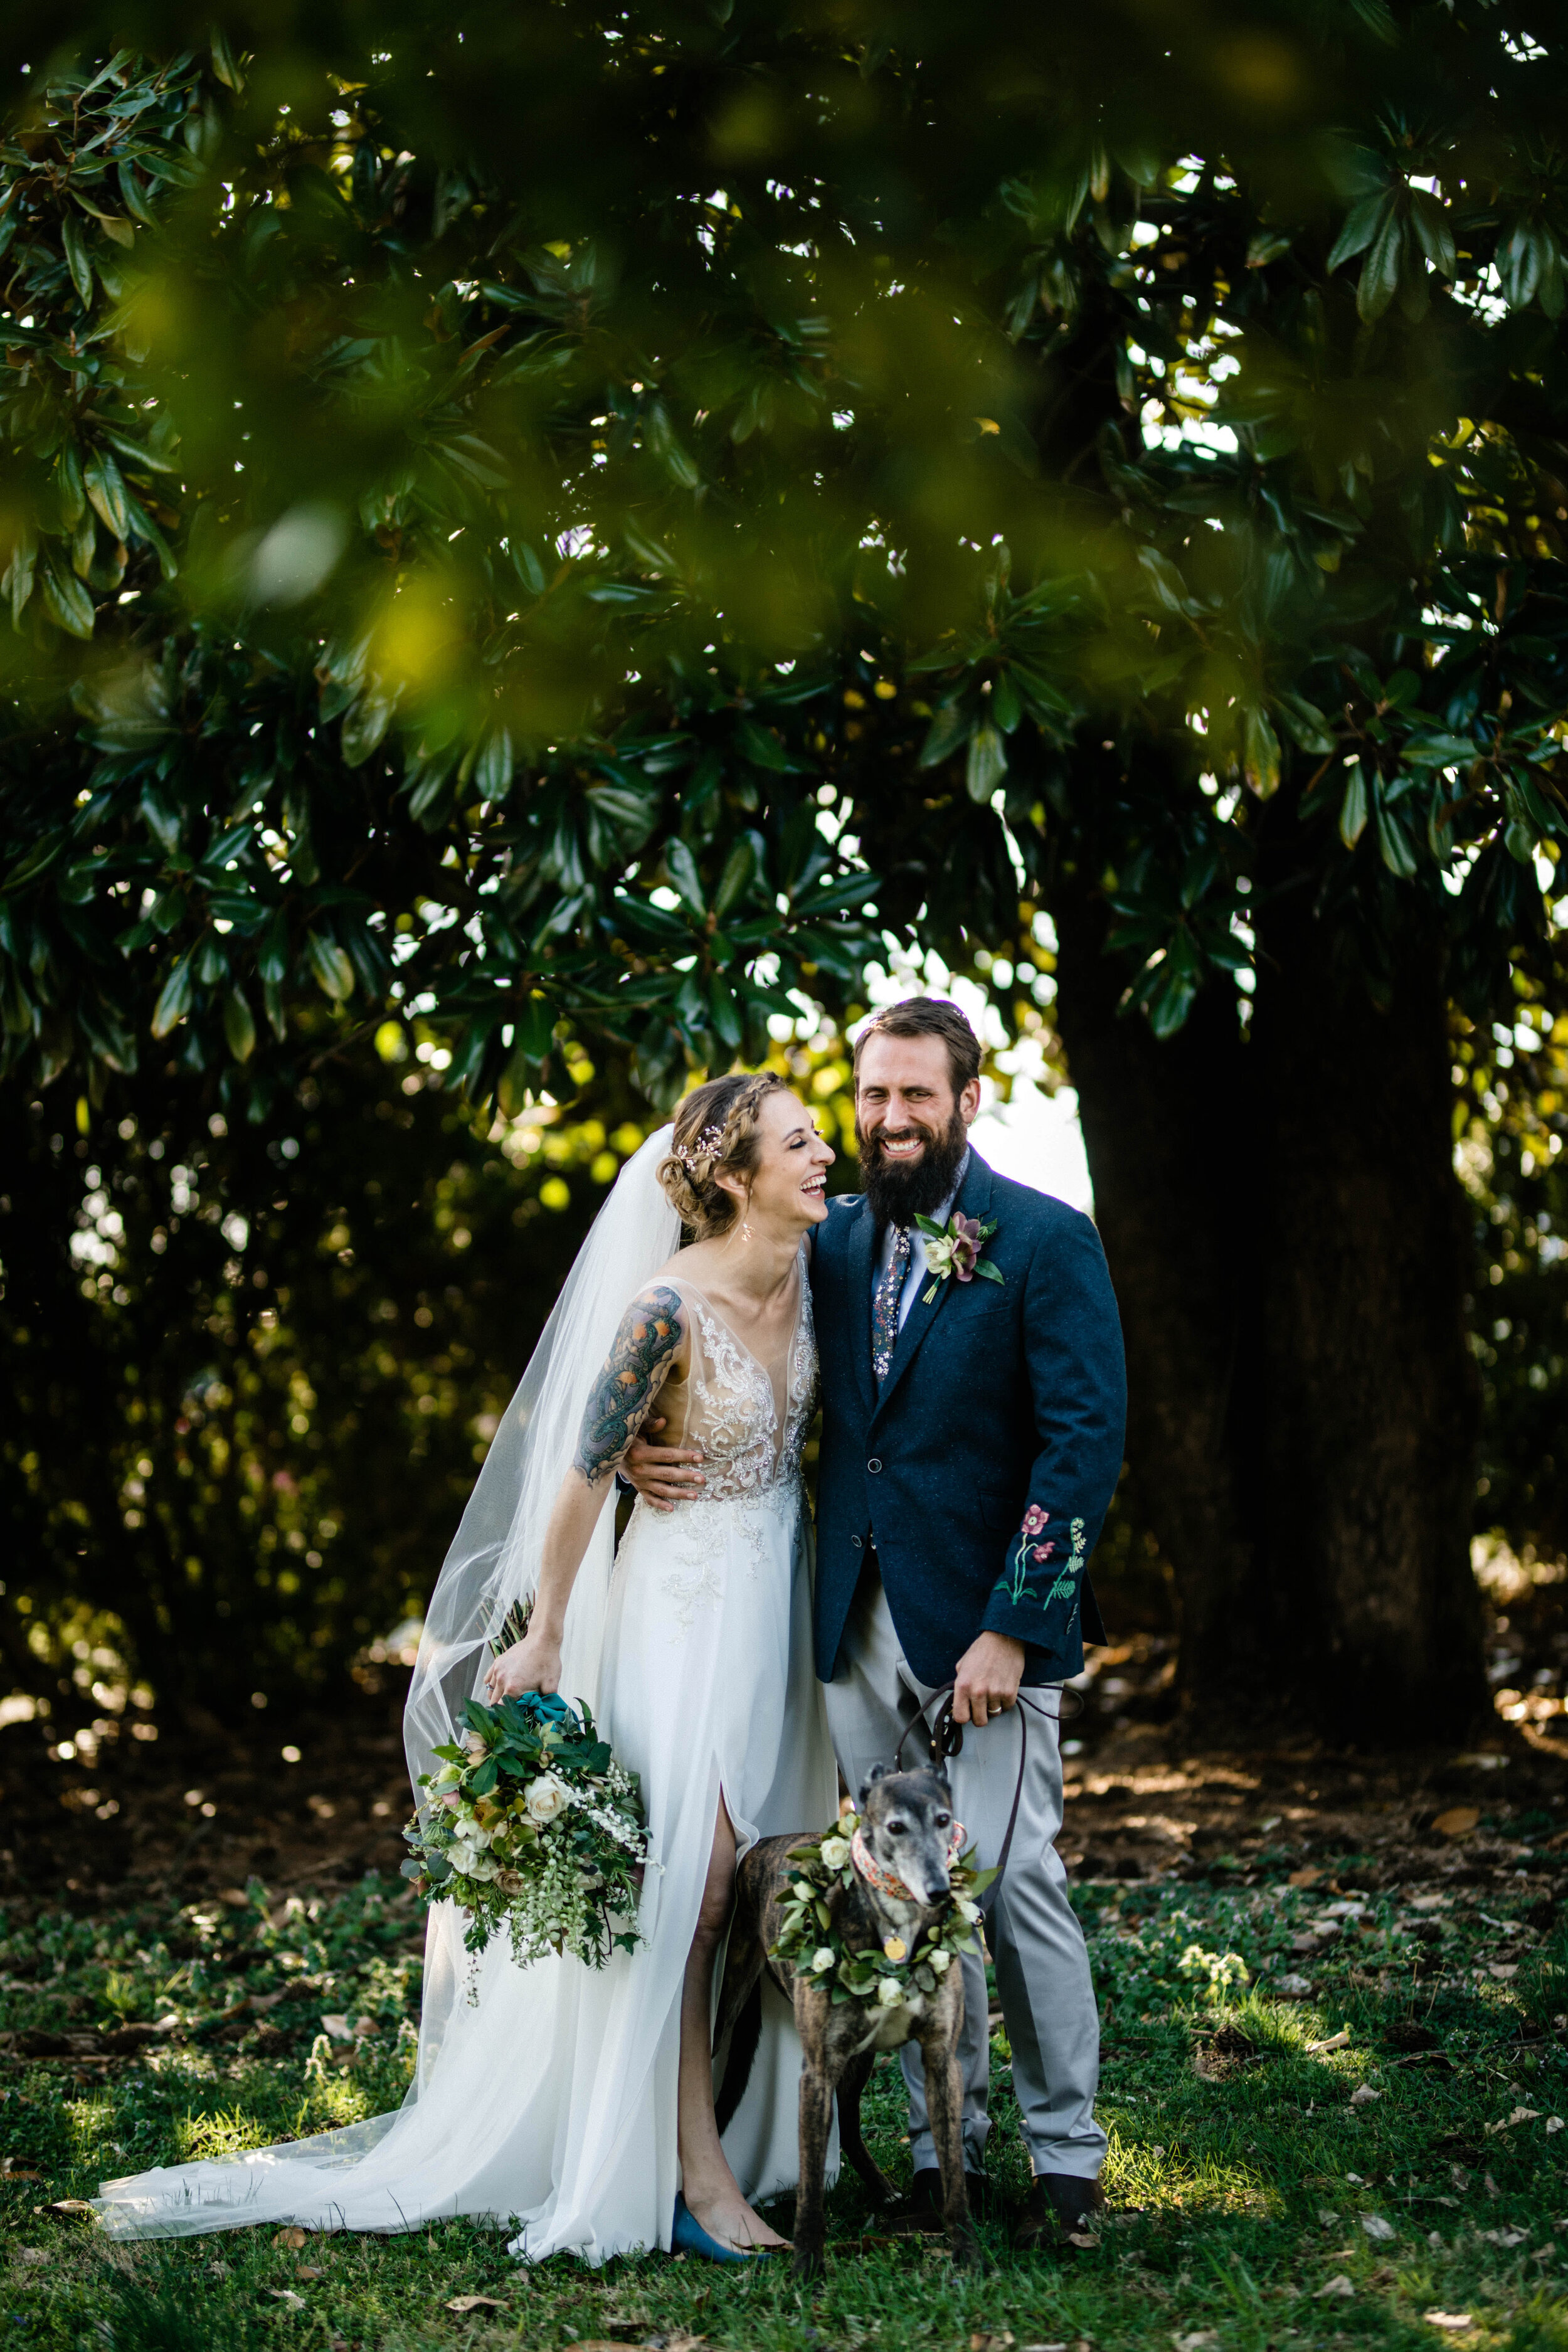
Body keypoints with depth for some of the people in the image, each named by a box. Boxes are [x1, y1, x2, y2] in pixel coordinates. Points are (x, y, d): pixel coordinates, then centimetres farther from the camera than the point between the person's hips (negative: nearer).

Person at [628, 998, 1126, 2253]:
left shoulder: (1047, 1242, -5)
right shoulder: (833, 1241, 10)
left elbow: (1087, 1441, -10)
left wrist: (1010, 1627, -16)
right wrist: (641, 1441, -3)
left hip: (988, 1624, -5)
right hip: (860, 1620, 5)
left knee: (1013, 1882, -6)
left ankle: (1068, 2153, 8)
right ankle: (946, 2150, 17)